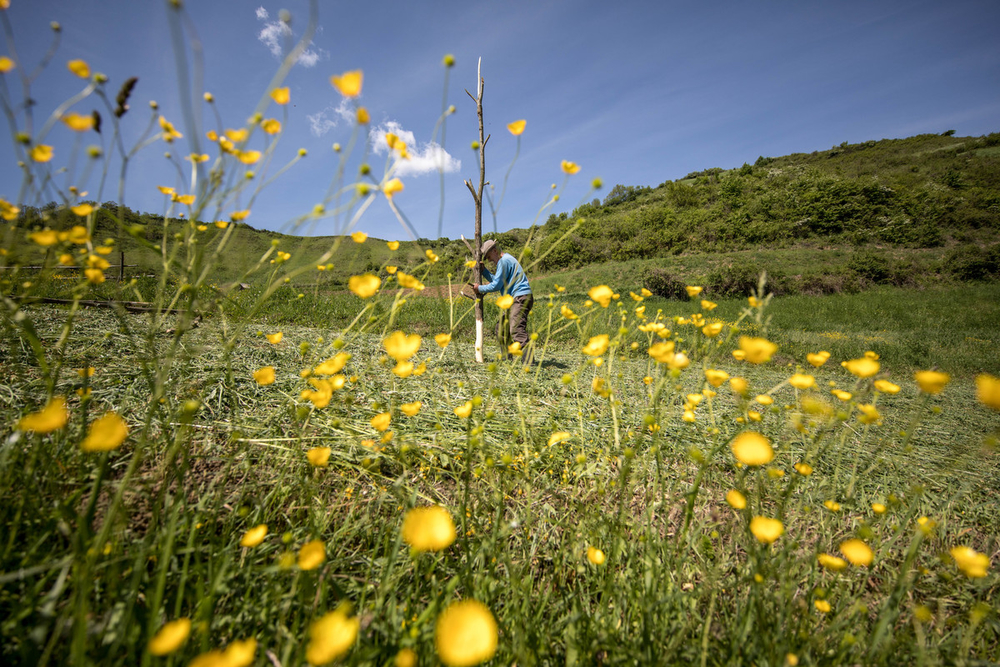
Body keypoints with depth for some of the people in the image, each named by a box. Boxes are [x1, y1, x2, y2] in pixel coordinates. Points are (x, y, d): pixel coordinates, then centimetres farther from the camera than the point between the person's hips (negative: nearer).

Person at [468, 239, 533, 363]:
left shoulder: (504, 261, -10)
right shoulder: (506, 259, 24)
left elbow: (496, 285, -12)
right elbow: (496, 280, 30)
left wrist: (480, 289, 1)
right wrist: (483, 270, 24)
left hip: (520, 298, -11)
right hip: (515, 300, 11)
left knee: (517, 330, -22)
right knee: (501, 328, 16)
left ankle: (528, 360, -28)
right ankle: (506, 357, 22)